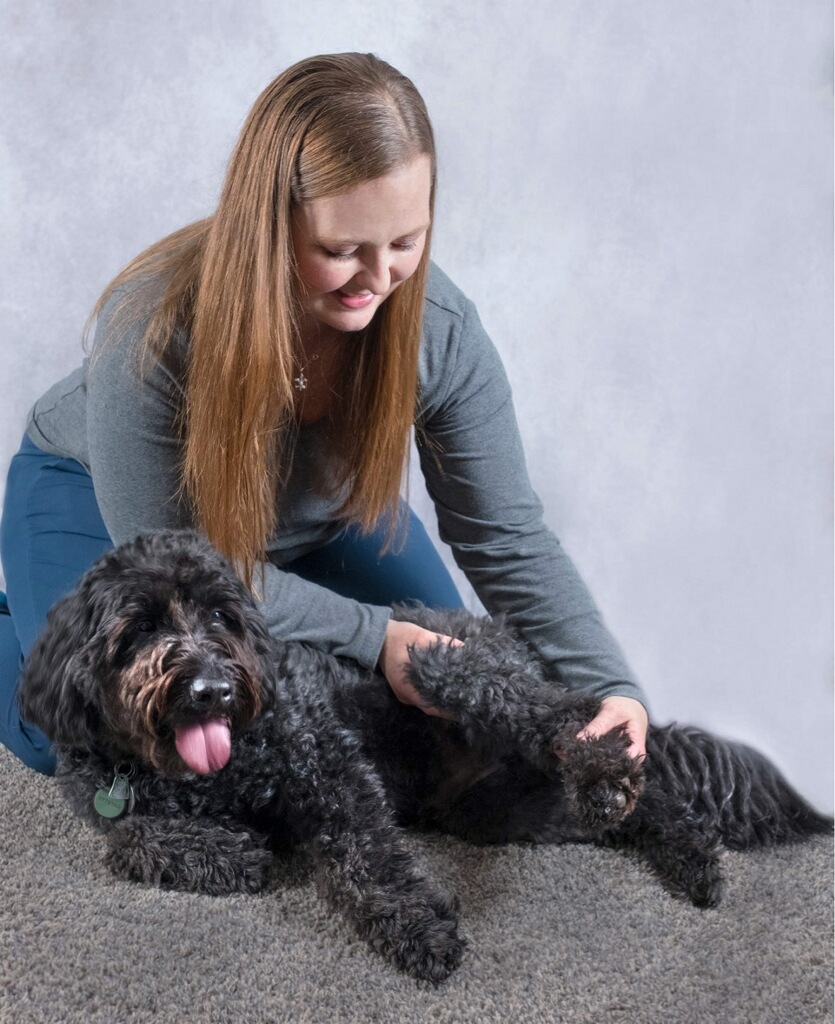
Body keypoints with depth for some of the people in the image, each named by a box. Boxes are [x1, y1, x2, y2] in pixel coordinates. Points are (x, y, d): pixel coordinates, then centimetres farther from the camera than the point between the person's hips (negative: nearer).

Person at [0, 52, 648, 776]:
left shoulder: (442, 330, -28)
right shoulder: (156, 334, -39)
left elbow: (510, 540, -21)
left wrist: (611, 687, -34)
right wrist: (372, 635, -33)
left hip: (318, 510, 4)